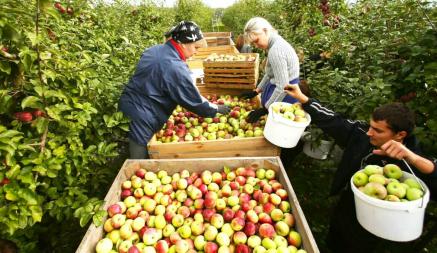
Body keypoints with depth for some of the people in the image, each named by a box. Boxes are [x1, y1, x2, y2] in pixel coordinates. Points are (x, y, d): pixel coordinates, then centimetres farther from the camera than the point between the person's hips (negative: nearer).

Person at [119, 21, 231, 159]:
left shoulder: (153, 50, 4)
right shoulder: (175, 68, -23)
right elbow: (195, 102, -16)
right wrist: (217, 109, 0)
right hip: (142, 120, -9)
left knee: (138, 163, 22)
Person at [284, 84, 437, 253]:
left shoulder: (413, 165, -29)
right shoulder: (362, 134, -18)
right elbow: (332, 121, -9)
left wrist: (411, 157, -53)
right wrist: (301, 97, -8)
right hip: (342, 215, 4)